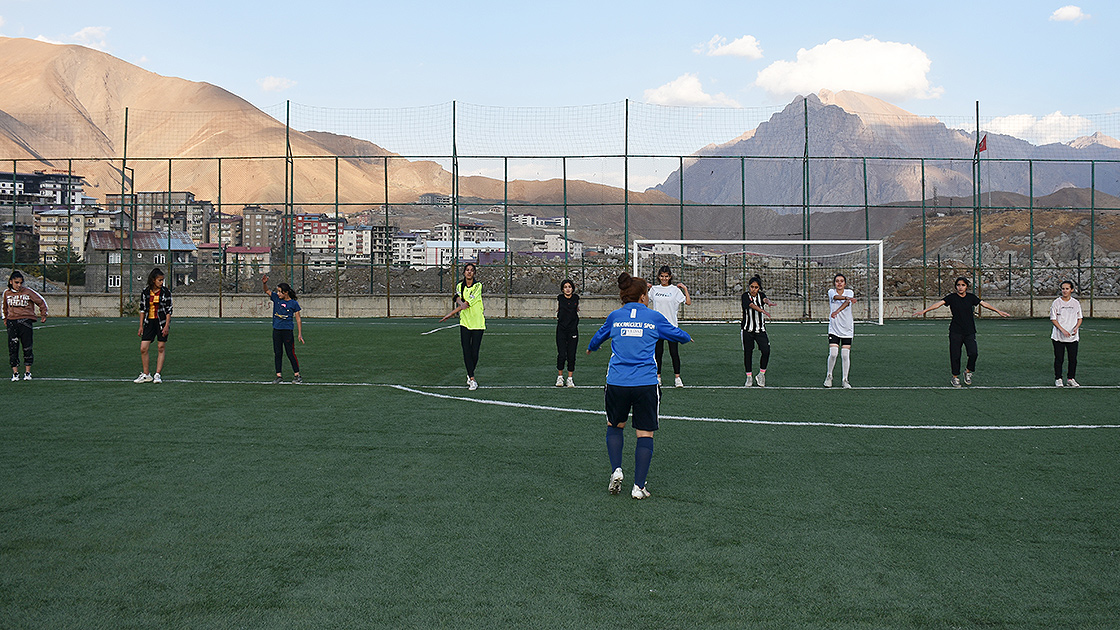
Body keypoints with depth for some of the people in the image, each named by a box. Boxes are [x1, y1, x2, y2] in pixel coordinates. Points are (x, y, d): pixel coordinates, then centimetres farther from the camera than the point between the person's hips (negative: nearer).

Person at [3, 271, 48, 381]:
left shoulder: (28, 291, -1)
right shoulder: (7, 293, 9)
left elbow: (41, 302, 8)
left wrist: (43, 315, 7)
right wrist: (5, 319, 27)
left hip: (26, 321, -2)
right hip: (12, 321, 2)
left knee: (27, 347, -2)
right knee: (13, 347, -2)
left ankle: (27, 372, 8)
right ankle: (15, 373, 3)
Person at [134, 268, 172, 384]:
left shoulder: (166, 292, -4)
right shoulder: (145, 292, 3)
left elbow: (169, 310, -4)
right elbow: (142, 309, 10)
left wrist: (167, 326, -12)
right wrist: (141, 326, 7)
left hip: (162, 322, -2)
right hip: (149, 322, 2)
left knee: (161, 348, 0)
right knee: (143, 348, -4)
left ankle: (157, 374, 7)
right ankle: (146, 374, 7)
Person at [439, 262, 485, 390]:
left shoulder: (478, 286, -9)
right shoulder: (460, 286, 8)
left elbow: (467, 303, -15)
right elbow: (458, 298, -7)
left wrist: (450, 314, -15)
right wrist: (461, 303, -32)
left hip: (478, 323, -3)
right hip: (464, 322, 3)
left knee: (474, 353, -2)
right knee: (466, 352, -6)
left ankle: (470, 374, 22)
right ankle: (472, 379, 0)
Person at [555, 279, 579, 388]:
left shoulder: (576, 298, 2)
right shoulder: (559, 298, -1)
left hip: (573, 330, 1)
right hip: (561, 329, -1)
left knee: (571, 356, 2)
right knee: (561, 355, -7)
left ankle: (570, 379, 11)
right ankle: (560, 377, 11)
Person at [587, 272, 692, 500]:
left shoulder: (615, 317, 8)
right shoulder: (654, 317, 4)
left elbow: (599, 335, 30)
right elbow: (677, 335, 23)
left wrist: (591, 348, 53)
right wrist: (687, 337, 47)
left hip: (617, 384, 2)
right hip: (646, 384, -2)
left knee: (614, 426, 22)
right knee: (645, 434, 7)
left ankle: (616, 470, 4)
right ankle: (639, 486, 2)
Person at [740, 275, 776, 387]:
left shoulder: (761, 295, 2)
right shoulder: (745, 296, -8)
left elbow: (765, 299, -22)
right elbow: (752, 305, -27)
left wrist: (768, 302, -48)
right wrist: (763, 311, -46)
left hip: (760, 330, 2)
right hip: (747, 330, -2)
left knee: (766, 351, -13)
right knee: (747, 353, 3)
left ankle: (761, 374, 6)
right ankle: (749, 377, 18)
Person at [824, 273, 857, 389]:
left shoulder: (849, 292, 2)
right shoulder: (831, 292, 2)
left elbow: (846, 303, -18)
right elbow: (836, 297, -22)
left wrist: (837, 311, -37)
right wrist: (847, 298, -41)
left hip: (847, 328, 1)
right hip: (834, 327, -1)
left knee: (845, 355, -1)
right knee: (833, 353, -11)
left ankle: (844, 380, 12)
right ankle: (829, 376, 11)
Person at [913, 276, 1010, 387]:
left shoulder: (971, 297, 6)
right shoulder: (952, 297, -3)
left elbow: (984, 304, 12)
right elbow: (939, 303, -14)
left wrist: (999, 311, 14)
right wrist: (924, 311, -26)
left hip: (969, 331, 2)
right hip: (955, 332, -2)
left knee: (973, 353, -12)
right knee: (955, 355, -2)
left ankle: (968, 372, 14)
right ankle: (955, 377, 15)